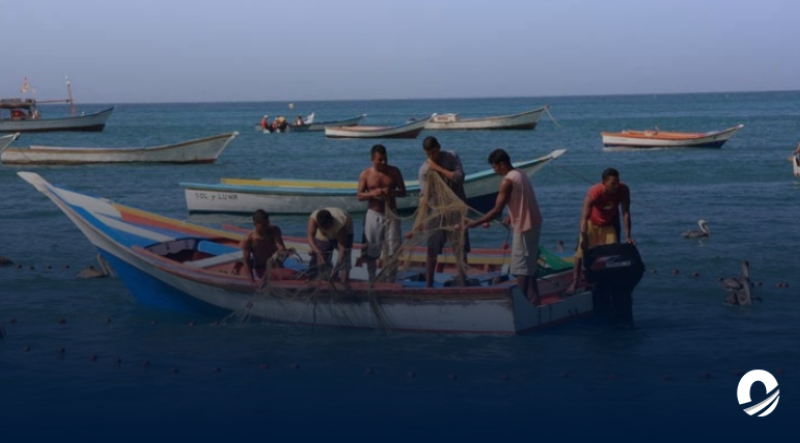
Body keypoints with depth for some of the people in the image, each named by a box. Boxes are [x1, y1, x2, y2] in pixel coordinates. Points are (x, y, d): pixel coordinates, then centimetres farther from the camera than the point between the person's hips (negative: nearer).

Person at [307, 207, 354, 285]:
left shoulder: (339, 224, -43)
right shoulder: (313, 218, -38)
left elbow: (342, 247, -43)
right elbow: (310, 236, -49)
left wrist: (338, 264, -55)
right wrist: (317, 252, -65)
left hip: (344, 232, -2)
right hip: (324, 235, 2)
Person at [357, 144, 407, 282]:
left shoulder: (394, 172, 2)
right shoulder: (365, 174, -2)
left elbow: (403, 192, 4)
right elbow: (359, 196, -2)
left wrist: (392, 192, -18)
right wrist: (372, 193, -22)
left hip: (391, 215, 1)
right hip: (373, 215, -1)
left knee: (393, 250, -3)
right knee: (371, 251, 3)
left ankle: (390, 280, 5)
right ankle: (371, 280, 15)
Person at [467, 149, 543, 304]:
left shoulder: (507, 181, -18)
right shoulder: (520, 175, 10)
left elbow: (497, 210, -21)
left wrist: (476, 223, -15)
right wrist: (511, 217, 11)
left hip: (524, 227, -10)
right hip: (533, 223, 10)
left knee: (521, 267, -4)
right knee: (529, 264, 18)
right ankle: (533, 298, 24)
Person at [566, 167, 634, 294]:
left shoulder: (623, 190, -30)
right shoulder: (593, 193, -39)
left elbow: (626, 213, -25)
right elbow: (584, 217, -43)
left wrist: (627, 236, -30)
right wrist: (584, 239, -53)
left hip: (610, 223, 3)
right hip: (592, 223, -2)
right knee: (582, 251, -4)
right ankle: (575, 282, 5)